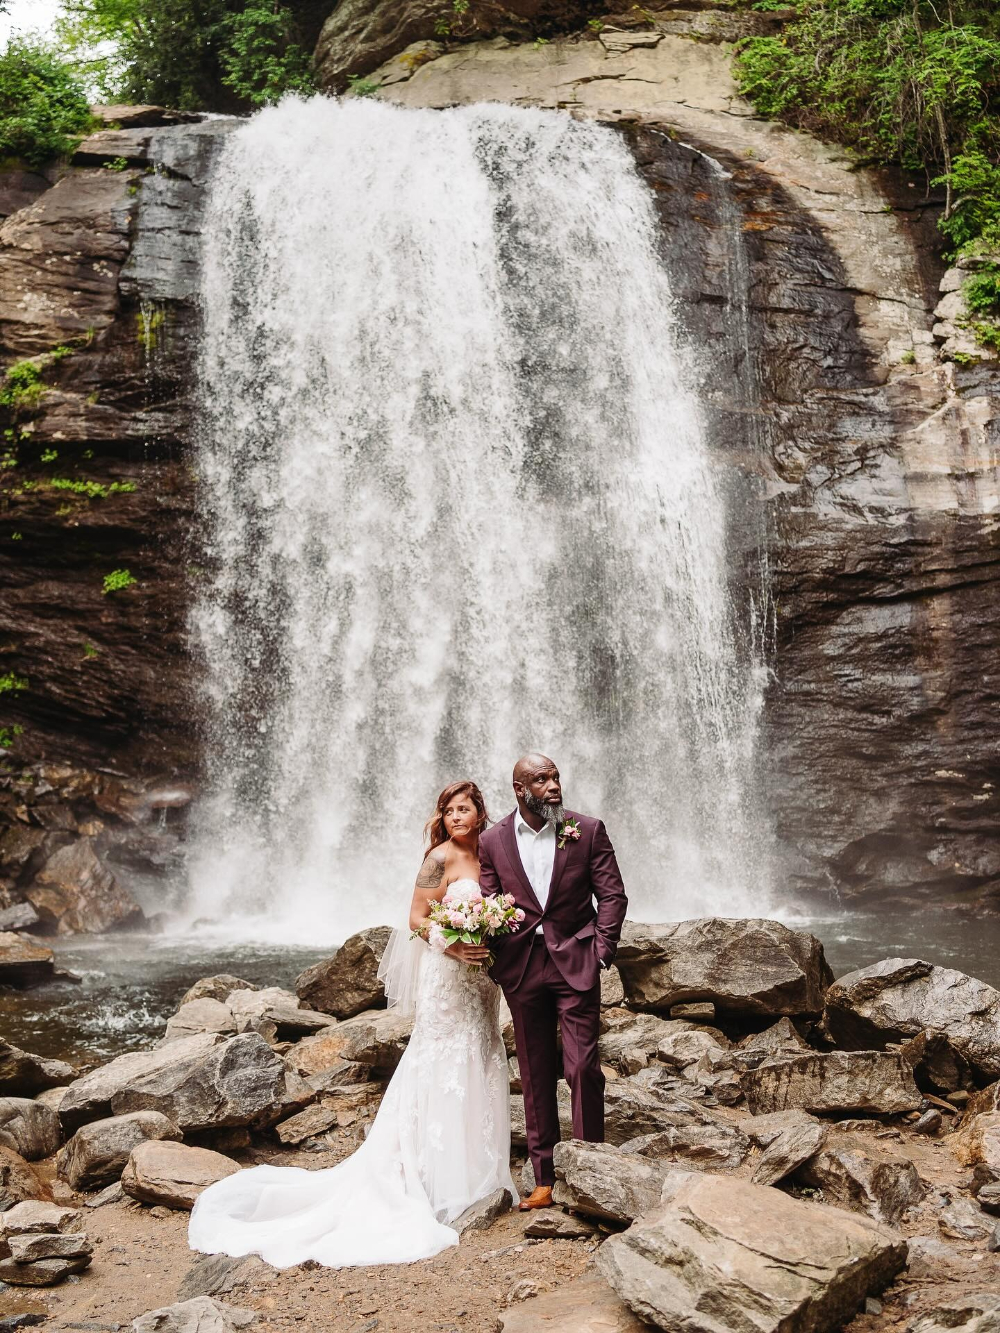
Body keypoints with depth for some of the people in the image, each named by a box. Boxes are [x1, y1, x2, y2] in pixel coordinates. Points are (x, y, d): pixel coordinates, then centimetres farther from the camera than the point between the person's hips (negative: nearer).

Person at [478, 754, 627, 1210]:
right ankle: (544, 1179, 17)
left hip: (575, 964, -2)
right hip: (521, 969, 2)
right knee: (535, 1075, 9)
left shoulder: (588, 831, -1)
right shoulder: (493, 840, 3)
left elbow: (612, 893, 1)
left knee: (582, 1068, -6)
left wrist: (601, 950, -7)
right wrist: (495, 965, -3)